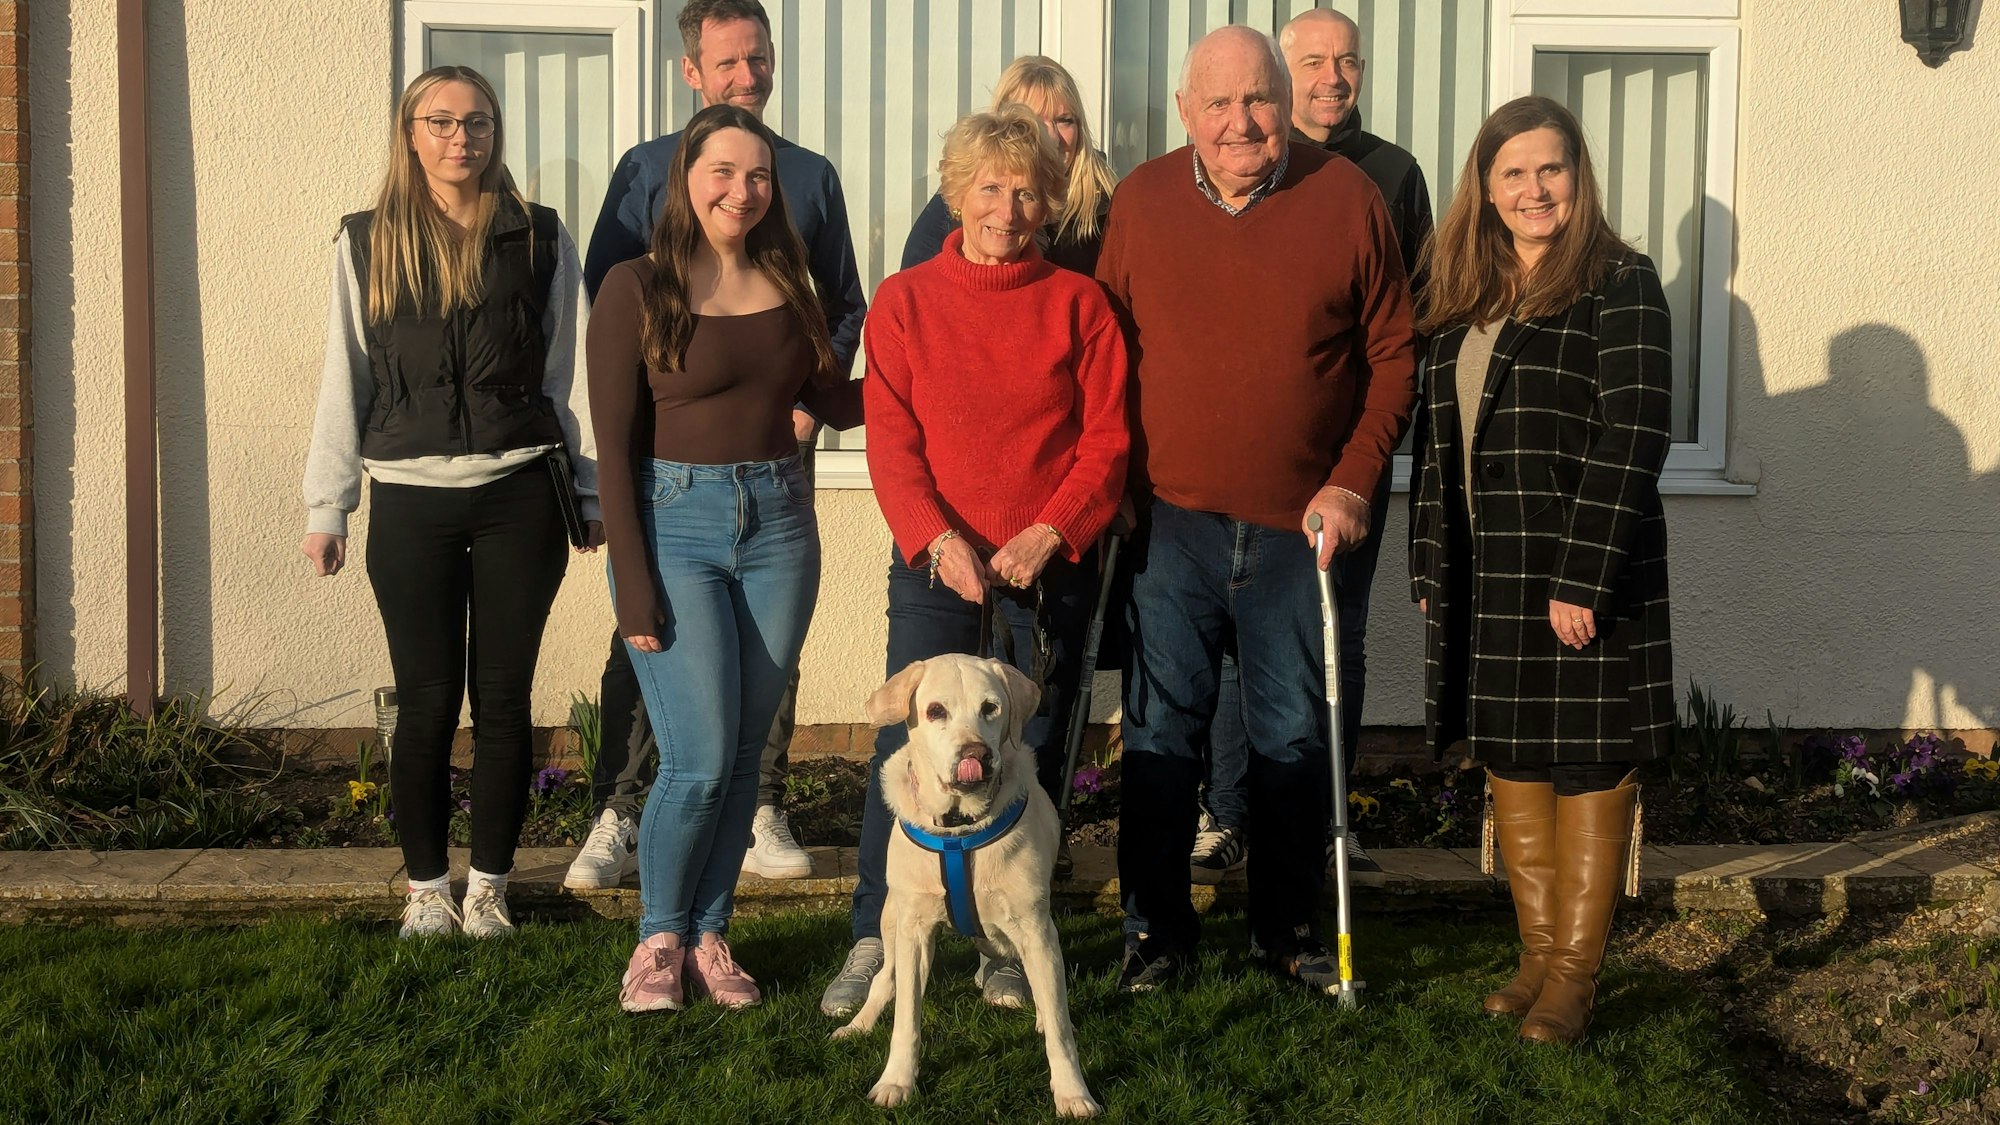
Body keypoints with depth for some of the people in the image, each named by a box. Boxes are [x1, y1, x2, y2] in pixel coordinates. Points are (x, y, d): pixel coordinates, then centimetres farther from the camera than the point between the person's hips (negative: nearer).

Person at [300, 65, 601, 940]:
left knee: (503, 698, 4)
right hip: (410, 502, 0)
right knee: (427, 701, 3)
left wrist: (590, 491, 6)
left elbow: (570, 371, 8)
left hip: (518, 495, 0)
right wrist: (325, 508, 5)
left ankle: (489, 885, 15)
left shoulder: (539, 238, 5)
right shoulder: (367, 243, 6)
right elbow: (345, 379, 7)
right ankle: (425, 887, 16)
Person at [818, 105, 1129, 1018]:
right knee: (908, 745, -6)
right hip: (936, 561, 0)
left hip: (1049, 567, 1)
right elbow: (891, 441, 0)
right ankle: (875, 938, 5)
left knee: (1029, 755, 5)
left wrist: (1045, 535, -13)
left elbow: (1107, 439, 0)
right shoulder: (905, 301, 4)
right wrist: (939, 539, -15)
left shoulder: (1078, 304, 4)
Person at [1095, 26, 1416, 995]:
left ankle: (1287, 929, 25)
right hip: (1170, 523, 1)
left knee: (1295, 736, 9)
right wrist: (1111, 481, 0)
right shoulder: (1140, 200, 1)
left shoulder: (1347, 198, -2)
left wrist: (1353, 480, -6)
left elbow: (1392, 354, 2)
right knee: (1161, 732, 6)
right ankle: (1155, 931, 20)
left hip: (1300, 525, 0)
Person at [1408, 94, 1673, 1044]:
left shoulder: (1618, 284, -7)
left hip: (1586, 571, -6)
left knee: (1587, 767, 1)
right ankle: (1538, 953, 22)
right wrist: (1429, 564, 10)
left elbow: (1632, 438, -15)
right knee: (1510, 760, 11)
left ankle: (1575, 972, 9)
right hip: (1483, 574, 7)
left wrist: (1582, 576, -19)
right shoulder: (1463, 300, 13)